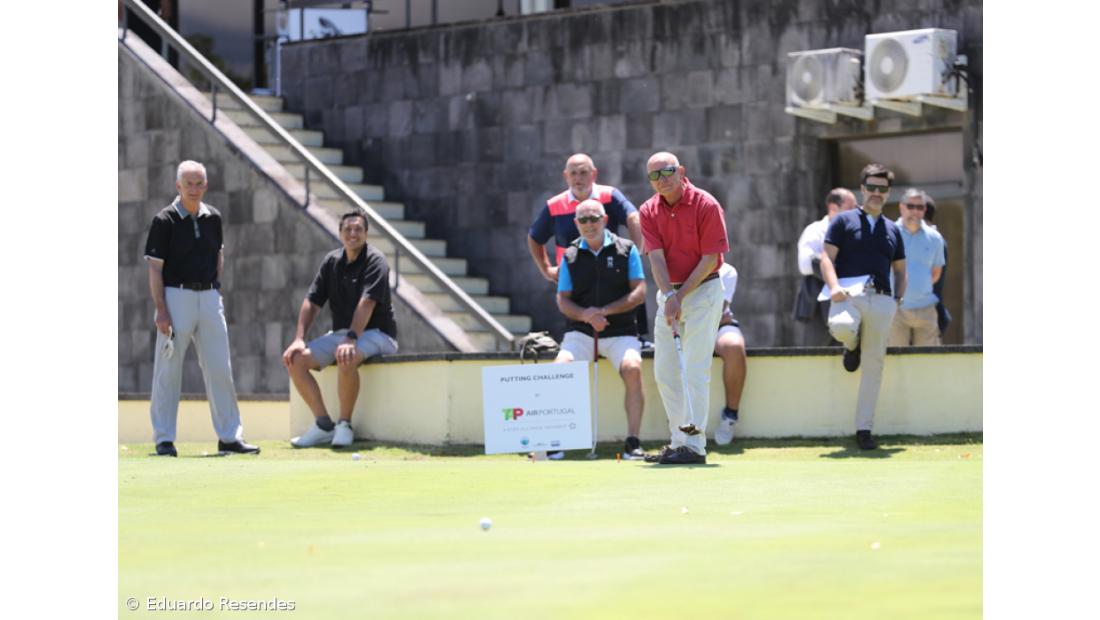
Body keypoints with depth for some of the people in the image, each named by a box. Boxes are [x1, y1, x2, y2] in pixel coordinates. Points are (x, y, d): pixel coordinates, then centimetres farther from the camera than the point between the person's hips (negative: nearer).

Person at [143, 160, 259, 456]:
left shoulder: (213, 218, 8)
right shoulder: (164, 220, -7)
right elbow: (155, 268, -8)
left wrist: (216, 286, 12)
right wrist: (160, 310, -14)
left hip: (209, 296, 5)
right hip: (176, 296, -5)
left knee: (220, 368, 5)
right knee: (168, 370, -1)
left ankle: (229, 436, 11)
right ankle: (164, 439, 6)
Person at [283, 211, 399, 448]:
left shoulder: (374, 261, -12)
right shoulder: (332, 261, 8)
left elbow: (366, 303, -26)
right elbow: (312, 302, 5)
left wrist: (351, 339, -39)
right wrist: (299, 339, -9)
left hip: (375, 333, -7)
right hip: (341, 332, 7)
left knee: (346, 358, -38)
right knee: (295, 359, -11)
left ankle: (344, 425, -22)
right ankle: (323, 425, -6)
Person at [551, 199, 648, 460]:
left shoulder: (626, 249, 4)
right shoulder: (570, 256, 9)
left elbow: (639, 292, -3)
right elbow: (562, 300, 6)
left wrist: (605, 311, -14)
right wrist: (585, 315, -16)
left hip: (621, 331, -1)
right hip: (580, 331, 1)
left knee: (632, 368, -29)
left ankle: (633, 442, -23)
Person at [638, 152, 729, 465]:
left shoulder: (705, 205, -12)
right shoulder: (649, 211, 1)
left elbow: (710, 258, -12)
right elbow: (656, 256, -8)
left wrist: (682, 295, -14)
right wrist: (668, 295, -23)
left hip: (703, 290, -6)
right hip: (669, 293, 6)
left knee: (694, 370, -12)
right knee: (664, 371, 7)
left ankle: (694, 445, -13)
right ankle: (678, 441, 15)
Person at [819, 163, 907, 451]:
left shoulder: (893, 230, 22)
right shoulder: (844, 221, 9)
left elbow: (900, 270, 26)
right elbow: (827, 257, 0)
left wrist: (898, 300, 9)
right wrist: (834, 287, -18)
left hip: (882, 300, 4)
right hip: (849, 295, -4)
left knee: (874, 365, -2)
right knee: (841, 326, -36)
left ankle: (864, 429, 4)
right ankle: (852, 345, 5)